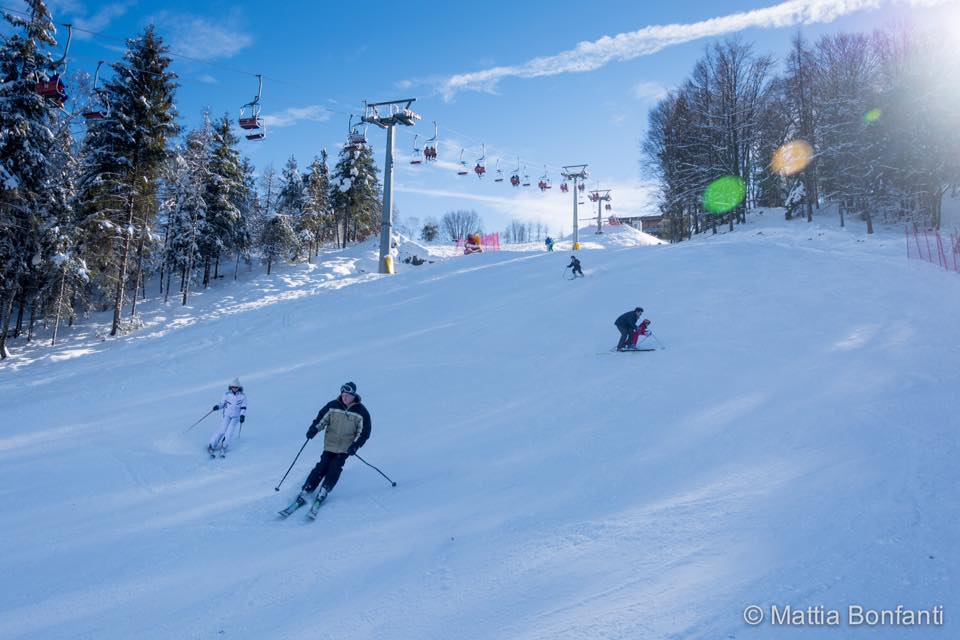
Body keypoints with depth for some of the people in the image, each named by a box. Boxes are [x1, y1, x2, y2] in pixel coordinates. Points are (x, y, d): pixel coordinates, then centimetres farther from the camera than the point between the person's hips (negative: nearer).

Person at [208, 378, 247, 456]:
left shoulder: (243, 396, -1)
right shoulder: (227, 394, 2)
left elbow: (243, 407, -3)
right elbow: (222, 404, 7)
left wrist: (242, 415, -17)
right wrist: (217, 407, -14)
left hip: (236, 417, 0)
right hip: (227, 416, 0)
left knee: (230, 431, -18)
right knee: (222, 430, -15)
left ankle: (223, 448, -11)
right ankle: (211, 446, -8)